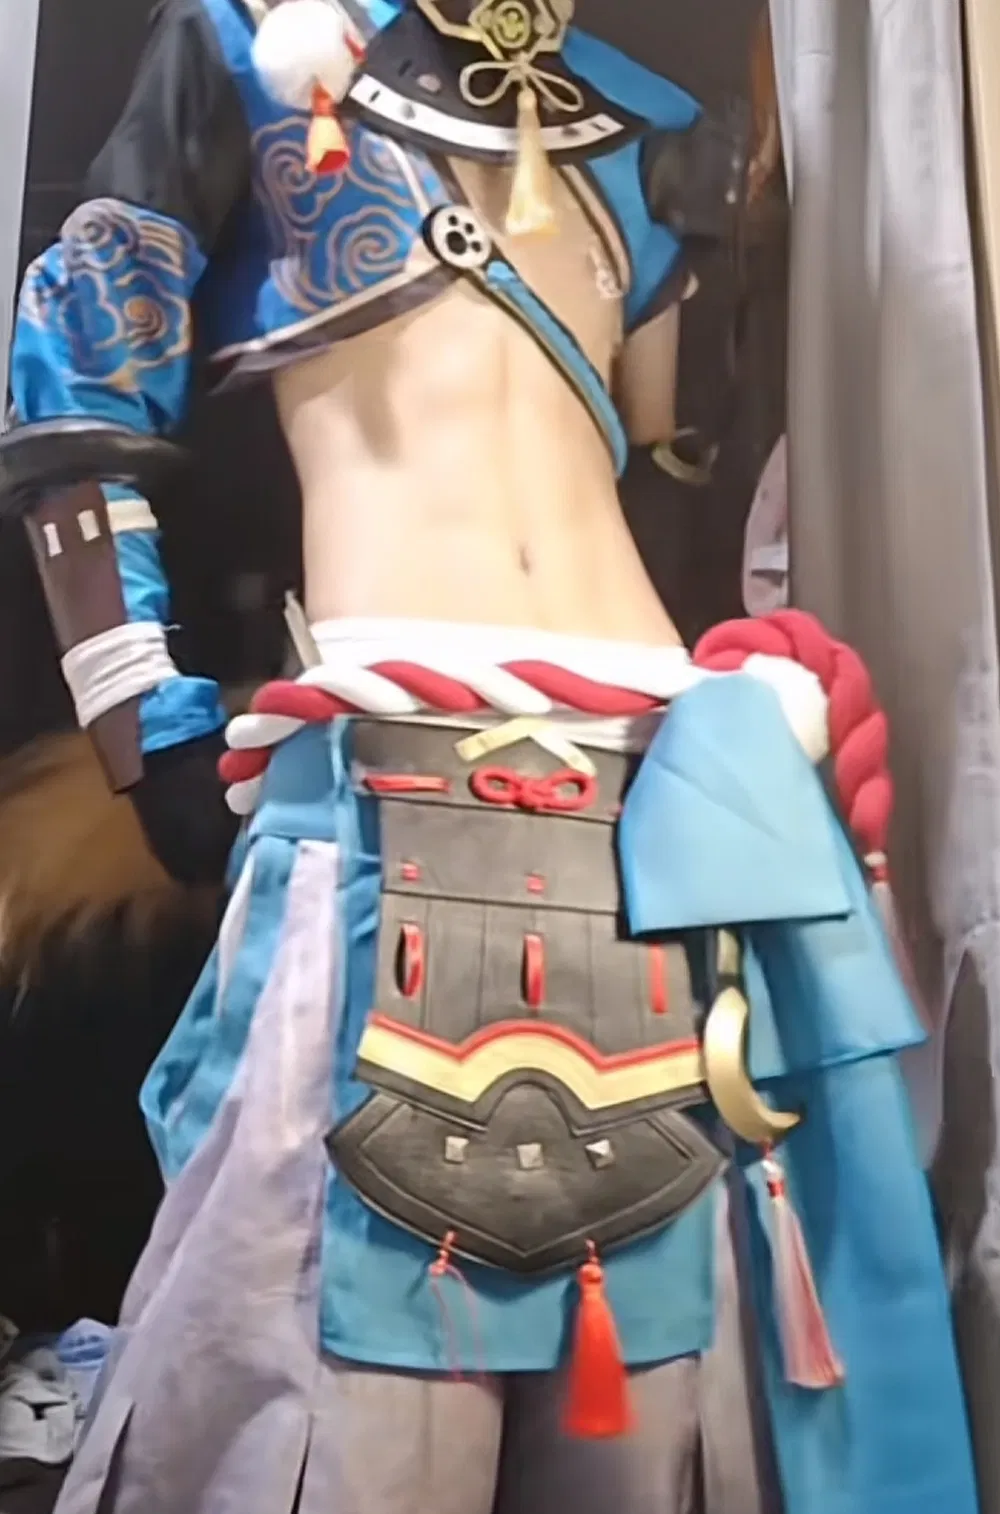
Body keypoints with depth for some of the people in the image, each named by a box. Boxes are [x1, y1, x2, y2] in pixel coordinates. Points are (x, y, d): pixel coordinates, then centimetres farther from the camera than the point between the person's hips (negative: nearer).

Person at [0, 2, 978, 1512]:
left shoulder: (642, 135, 26)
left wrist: (781, 696, 16)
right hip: (387, 795, -3)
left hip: (670, 800, 4)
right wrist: (153, 740, 0)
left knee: (656, 1388, 5)